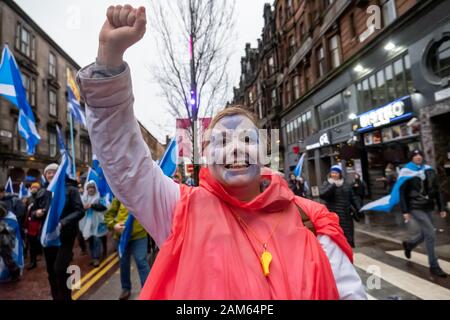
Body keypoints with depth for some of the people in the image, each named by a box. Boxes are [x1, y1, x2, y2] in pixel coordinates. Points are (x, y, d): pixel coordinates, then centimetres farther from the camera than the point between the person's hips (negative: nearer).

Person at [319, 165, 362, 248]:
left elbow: (353, 198, 14)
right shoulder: (326, 183, 0)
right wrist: (333, 185, -23)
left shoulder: (345, 184, 10)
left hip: (345, 215, 4)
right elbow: (321, 195, -18)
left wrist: (359, 209, 5)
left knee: (347, 235, 12)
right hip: (332, 215, -4)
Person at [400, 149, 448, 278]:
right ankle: (434, 266, 3)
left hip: (428, 207, 6)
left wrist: (441, 208, 8)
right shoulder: (406, 171, -6)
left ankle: (409, 244, 44)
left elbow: (437, 190, 13)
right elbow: (402, 193, -7)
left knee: (425, 234, 14)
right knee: (431, 235, -9)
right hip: (416, 208, -6)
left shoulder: (429, 170, 10)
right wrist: (405, 211, -12)